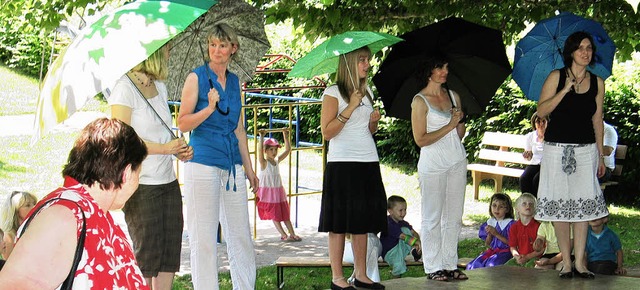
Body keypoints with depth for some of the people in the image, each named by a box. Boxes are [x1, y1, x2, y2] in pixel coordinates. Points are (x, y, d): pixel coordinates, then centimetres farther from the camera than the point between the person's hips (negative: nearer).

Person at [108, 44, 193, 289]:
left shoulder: (159, 87, 14)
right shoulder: (125, 88, -11)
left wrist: (179, 150, 4)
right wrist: (165, 148, -19)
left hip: (168, 182, 8)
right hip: (141, 186, -8)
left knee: (170, 254, 7)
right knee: (145, 257, -2)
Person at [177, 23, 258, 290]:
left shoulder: (234, 81, 14)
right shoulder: (197, 77, -1)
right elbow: (183, 123, -6)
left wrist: (248, 167, 19)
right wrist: (210, 108, -21)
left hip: (233, 166, 5)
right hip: (203, 164, -5)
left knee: (241, 235, 6)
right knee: (204, 238, -2)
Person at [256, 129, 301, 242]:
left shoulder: (277, 160, 5)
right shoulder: (264, 162, -12)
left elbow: (288, 149, 10)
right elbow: (260, 150, -31)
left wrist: (285, 136, 7)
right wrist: (261, 137, -33)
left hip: (279, 192, 6)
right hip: (268, 193, -6)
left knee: (285, 213, 9)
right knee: (274, 215, -1)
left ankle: (292, 233, 11)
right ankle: (283, 235, 2)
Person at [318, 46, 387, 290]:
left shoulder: (367, 92, 15)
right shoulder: (333, 93, -5)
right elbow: (327, 132, -12)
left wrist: (375, 121, 1)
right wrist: (351, 107, -15)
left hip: (369, 163, 6)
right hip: (342, 164, -6)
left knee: (363, 223, 8)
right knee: (340, 224, -4)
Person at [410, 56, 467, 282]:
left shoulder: (453, 96, 11)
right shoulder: (420, 101, -7)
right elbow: (421, 139, -13)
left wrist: (460, 121, -5)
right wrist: (448, 126, -13)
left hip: (457, 161, 6)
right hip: (433, 165, -6)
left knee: (454, 217, 8)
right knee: (432, 218, 0)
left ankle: (450, 265, 15)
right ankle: (433, 268, 7)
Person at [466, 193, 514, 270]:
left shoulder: (510, 223, -7)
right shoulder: (489, 222, 11)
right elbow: (487, 244, 13)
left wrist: (497, 234, -15)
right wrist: (489, 234, -8)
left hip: (504, 251, -6)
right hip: (492, 250, 6)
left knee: (491, 264, -34)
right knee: (472, 265, -14)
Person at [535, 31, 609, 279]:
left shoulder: (597, 82, 8)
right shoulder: (556, 77, -1)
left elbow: (597, 120, 13)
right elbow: (541, 111, -7)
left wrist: (601, 155, 12)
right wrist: (565, 90, -16)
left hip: (586, 149, 2)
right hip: (557, 148, -2)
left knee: (583, 205, -2)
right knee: (560, 205, -3)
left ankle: (580, 262, 2)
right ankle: (566, 262, 5)